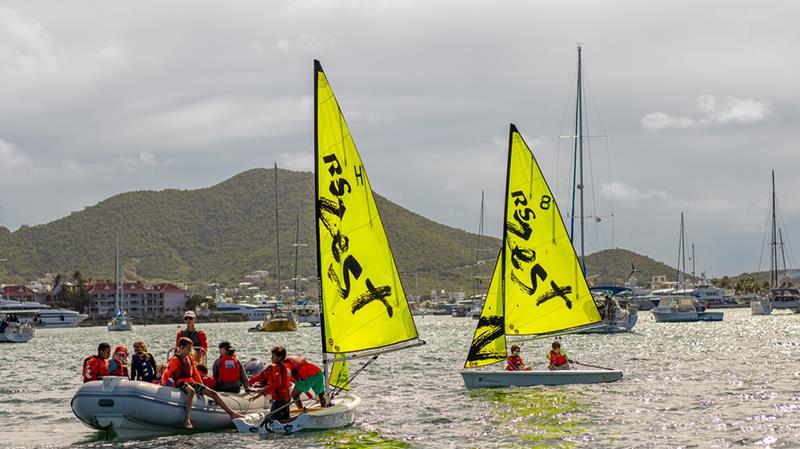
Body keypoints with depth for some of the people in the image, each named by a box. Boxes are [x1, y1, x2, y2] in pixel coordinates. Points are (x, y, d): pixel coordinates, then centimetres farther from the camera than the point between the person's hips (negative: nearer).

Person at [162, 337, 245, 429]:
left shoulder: (190, 359, 18)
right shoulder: (175, 360, -5)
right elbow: (167, 374, -6)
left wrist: (201, 386, 21)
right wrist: (164, 385, -11)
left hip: (191, 382, 8)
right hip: (181, 383, -8)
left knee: (213, 393, -2)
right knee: (191, 391, -42)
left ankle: (232, 414, -1)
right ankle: (187, 420, -50)